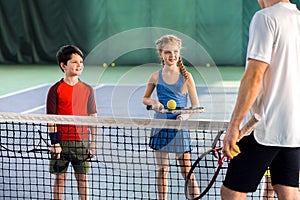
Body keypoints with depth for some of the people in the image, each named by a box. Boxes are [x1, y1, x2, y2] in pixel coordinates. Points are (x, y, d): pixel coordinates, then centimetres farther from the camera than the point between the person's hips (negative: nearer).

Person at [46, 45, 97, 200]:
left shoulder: (87, 90, 5)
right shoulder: (55, 90, -5)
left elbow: (93, 117, 9)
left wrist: (93, 142, 5)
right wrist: (54, 142, -11)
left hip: (82, 141, 2)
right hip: (61, 141, -2)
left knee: (82, 178, 8)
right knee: (59, 178, 6)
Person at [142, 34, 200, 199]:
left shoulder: (186, 76, -2)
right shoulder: (155, 77, 3)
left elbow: (195, 105, -2)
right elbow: (145, 99, 16)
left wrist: (185, 115, -21)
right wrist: (153, 102, -6)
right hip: (160, 126, 2)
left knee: (187, 171, -4)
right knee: (162, 170, 7)